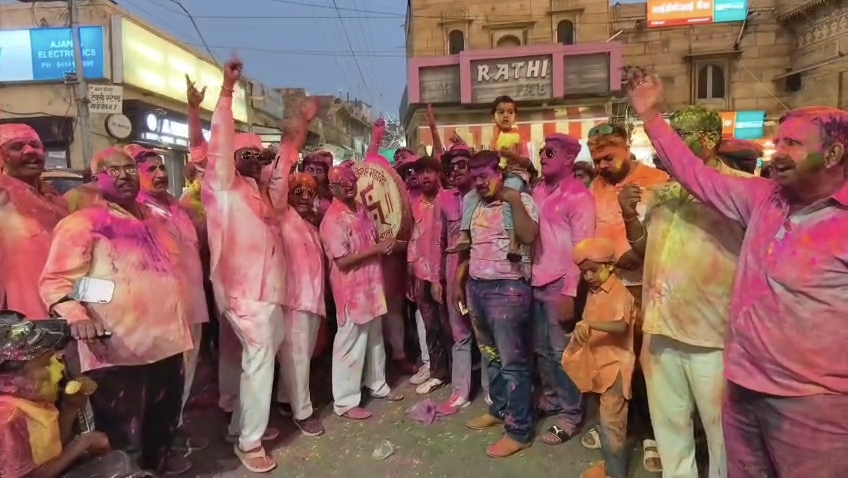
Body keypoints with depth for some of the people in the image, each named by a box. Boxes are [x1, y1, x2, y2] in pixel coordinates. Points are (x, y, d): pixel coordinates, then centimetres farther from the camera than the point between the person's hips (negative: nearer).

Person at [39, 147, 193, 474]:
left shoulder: (154, 219, 13)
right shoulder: (83, 223, -8)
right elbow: (54, 280, -15)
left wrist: (179, 322, 24)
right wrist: (75, 316, -32)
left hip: (165, 341, 7)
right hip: (116, 349, -7)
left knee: (165, 415, 25)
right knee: (122, 433, 6)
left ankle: (159, 457, 49)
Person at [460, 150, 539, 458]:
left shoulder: (520, 200, -7)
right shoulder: (476, 206, 13)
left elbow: (528, 236, -24)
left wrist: (515, 201, -24)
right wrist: (461, 282, 18)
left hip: (508, 288, -7)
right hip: (476, 286, 8)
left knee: (513, 361, 0)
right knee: (492, 355, 19)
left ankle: (519, 430, 10)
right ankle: (499, 409, 36)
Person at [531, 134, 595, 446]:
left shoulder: (578, 196, -9)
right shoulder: (538, 191, 12)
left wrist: (570, 292, -17)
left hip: (560, 284, -6)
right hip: (537, 282, 6)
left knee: (562, 351, 2)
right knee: (542, 349, 15)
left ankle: (571, 415, 17)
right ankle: (550, 399, 33)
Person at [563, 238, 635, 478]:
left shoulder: (619, 292, -18)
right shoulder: (594, 292, 9)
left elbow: (621, 326, -35)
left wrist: (588, 324, -45)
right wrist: (580, 332, 6)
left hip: (616, 365, -9)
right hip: (599, 364, 9)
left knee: (611, 421, -1)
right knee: (607, 419, 20)